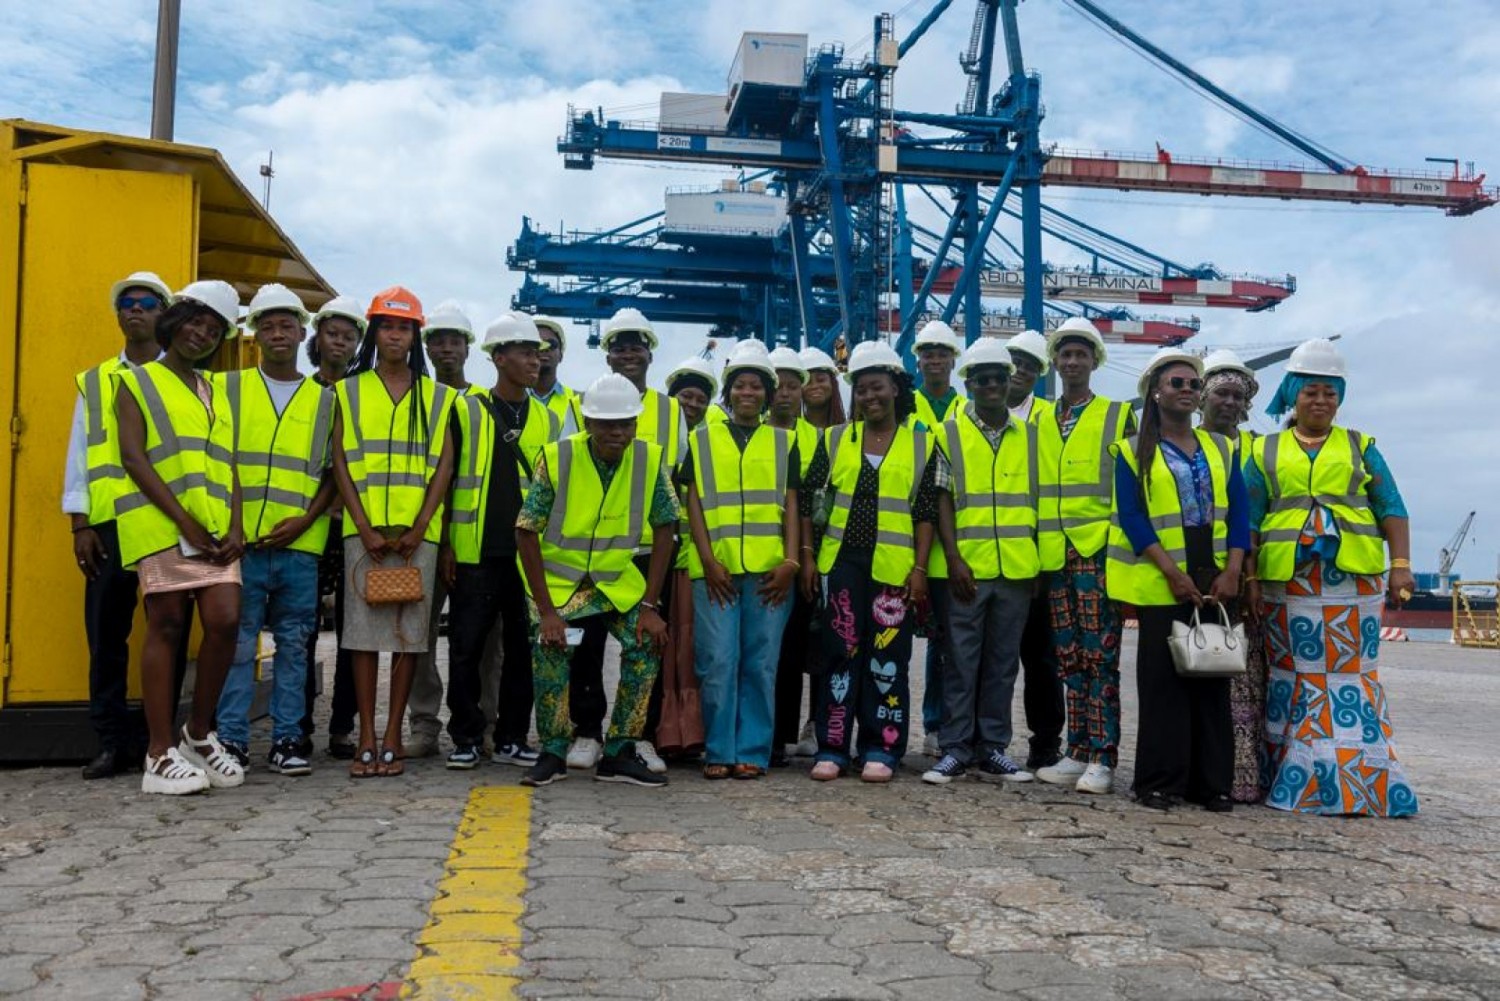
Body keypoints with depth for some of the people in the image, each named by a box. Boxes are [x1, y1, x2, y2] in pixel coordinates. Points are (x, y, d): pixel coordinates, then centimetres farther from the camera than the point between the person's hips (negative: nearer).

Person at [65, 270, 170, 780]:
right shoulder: (94, 382, 15)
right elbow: (79, 455, 10)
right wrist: (80, 524, 1)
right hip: (109, 524, 2)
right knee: (106, 632, 2)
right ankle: (112, 741, 9)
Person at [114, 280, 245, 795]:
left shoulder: (218, 393, 23)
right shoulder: (137, 382, 8)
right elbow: (133, 457, -4)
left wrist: (235, 527, 1)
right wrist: (183, 519, -13)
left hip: (215, 528, 4)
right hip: (161, 523, -4)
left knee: (225, 621, -7)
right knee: (166, 626, -4)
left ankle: (199, 733, 11)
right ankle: (160, 755, 2)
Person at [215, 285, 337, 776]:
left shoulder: (324, 399, 12)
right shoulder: (228, 387, 9)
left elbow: (333, 472, 11)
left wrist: (305, 519, -4)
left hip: (300, 543, 1)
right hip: (241, 540, -1)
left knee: (294, 644, 5)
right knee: (237, 643, 0)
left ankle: (287, 740, 12)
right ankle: (232, 740, 7)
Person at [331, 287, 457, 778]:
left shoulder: (437, 396, 11)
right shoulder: (350, 391, 10)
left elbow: (444, 465, 4)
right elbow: (340, 462, 3)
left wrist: (418, 527, -8)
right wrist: (366, 529, -8)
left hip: (418, 531, 0)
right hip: (364, 529, 0)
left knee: (409, 630, 0)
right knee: (364, 627, -1)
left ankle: (392, 736, 8)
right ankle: (366, 739, 5)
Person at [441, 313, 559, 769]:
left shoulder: (549, 420, 12)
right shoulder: (465, 410, 3)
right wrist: (445, 545, -3)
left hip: (530, 553, 3)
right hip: (475, 552, -2)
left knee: (522, 649, 7)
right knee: (467, 648, 1)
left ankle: (512, 739, 17)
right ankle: (467, 738, 14)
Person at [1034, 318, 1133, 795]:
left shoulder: (1117, 416, 5)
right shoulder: (1038, 419, 15)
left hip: (1097, 553, -4)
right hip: (1054, 557, 4)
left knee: (1099, 658, -4)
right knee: (1069, 659, 8)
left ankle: (1101, 759, 0)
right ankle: (1077, 752, 14)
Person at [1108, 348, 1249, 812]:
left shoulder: (1222, 448, 14)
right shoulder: (1133, 451, 3)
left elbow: (1238, 512, 8)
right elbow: (1131, 516, -6)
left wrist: (1232, 572, -6)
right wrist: (1172, 572, -15)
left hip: (1215, 581, 4)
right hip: (1161, 582, -3)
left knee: (1212, 678, 5)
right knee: (1163, 679, -2)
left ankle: (1212, 782, 13)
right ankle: (1160, 782, 5)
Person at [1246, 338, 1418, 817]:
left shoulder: (1361, 447, 15)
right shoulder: (1266, 452, 13)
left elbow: (1391, 509, 9)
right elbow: (1249, 520, 9)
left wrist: (1401, 565, -3)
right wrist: (1250, 578, 1)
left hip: (1354, 578, 0)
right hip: (1287, 579, 0)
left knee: (1351, 671, -4)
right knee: (1295, 673, 1)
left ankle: (1360, 780, 1)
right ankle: (1297, 778, 8)